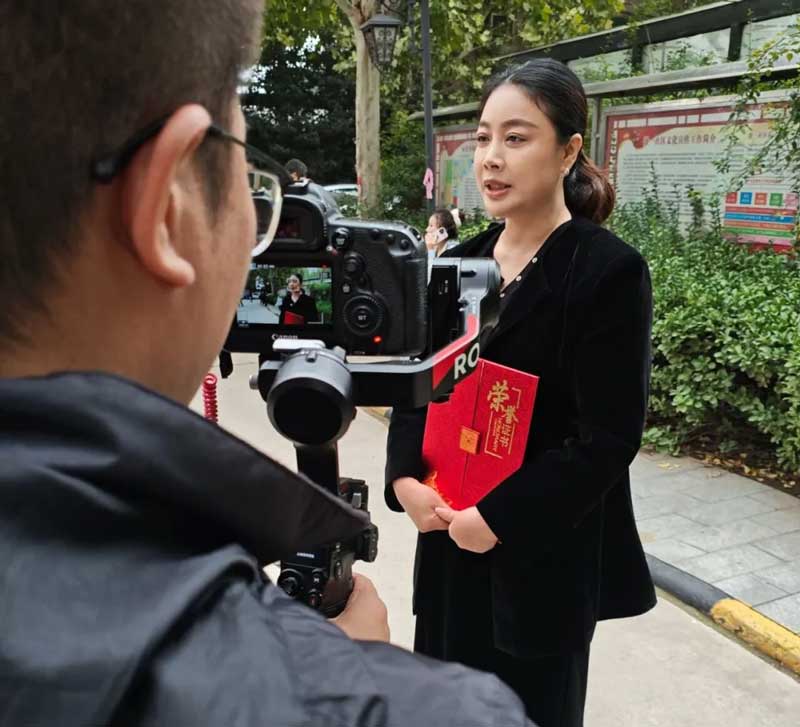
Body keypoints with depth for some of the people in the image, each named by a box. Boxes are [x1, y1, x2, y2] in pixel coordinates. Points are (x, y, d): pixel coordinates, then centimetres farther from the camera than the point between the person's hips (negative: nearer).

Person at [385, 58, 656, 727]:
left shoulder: (609, 270, -14)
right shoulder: (461, 262, 4)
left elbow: (609, 437, -17)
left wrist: (499, 518, -17)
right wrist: (406, 478, -7)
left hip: (546, 551, -5)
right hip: (450, 532, 5)